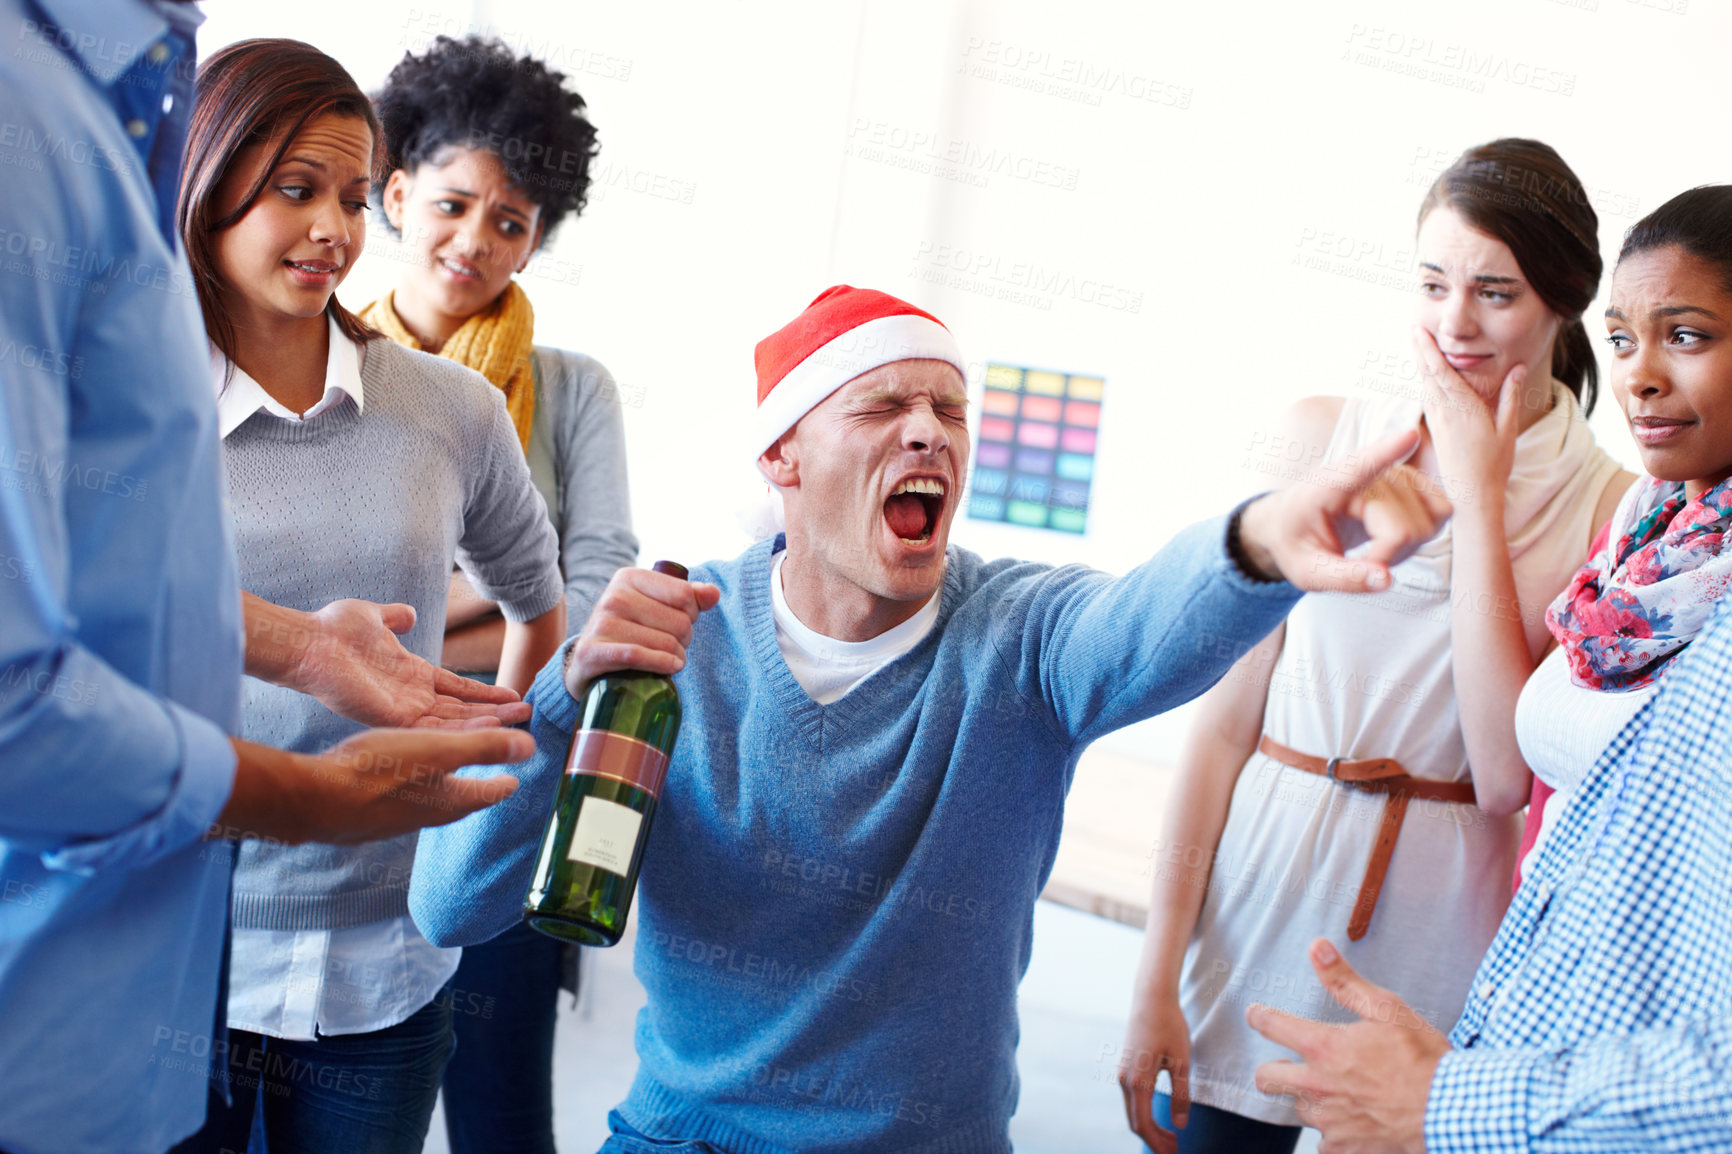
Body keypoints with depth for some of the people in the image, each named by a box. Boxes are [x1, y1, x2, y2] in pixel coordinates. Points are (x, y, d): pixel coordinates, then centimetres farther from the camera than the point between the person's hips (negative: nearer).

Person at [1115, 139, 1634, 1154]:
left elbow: (1506, 775, -14)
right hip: (1260, 891, 1)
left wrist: (1476, 493, -13)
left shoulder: (1609, 509, -4)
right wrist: (1158, 976, -4)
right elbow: (1227, 718, -2)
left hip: (1443, 928, -1)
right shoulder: (1323, 436, -1)